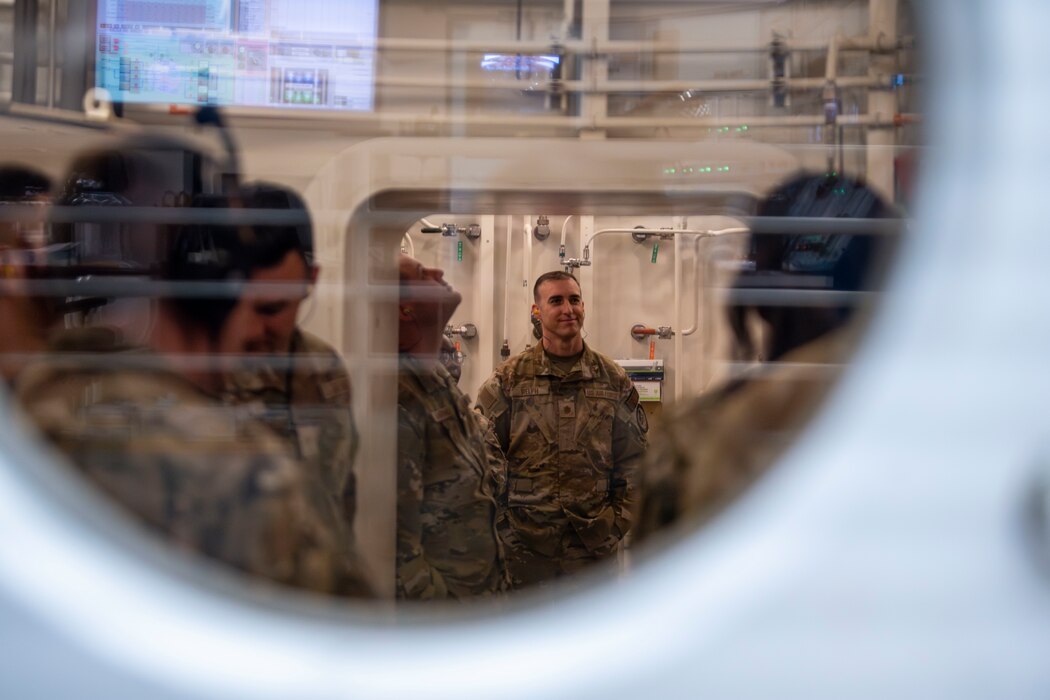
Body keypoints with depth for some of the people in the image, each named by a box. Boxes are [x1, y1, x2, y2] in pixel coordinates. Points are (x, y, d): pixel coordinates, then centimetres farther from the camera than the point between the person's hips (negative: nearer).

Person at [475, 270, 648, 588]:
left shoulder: (614, 380, 6)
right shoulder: (509, 379, 1)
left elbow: (633, 462, 9)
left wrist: (620, 521, 1)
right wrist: (500, 523, -4)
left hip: (596, 544, 1)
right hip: (524, 546, -1)